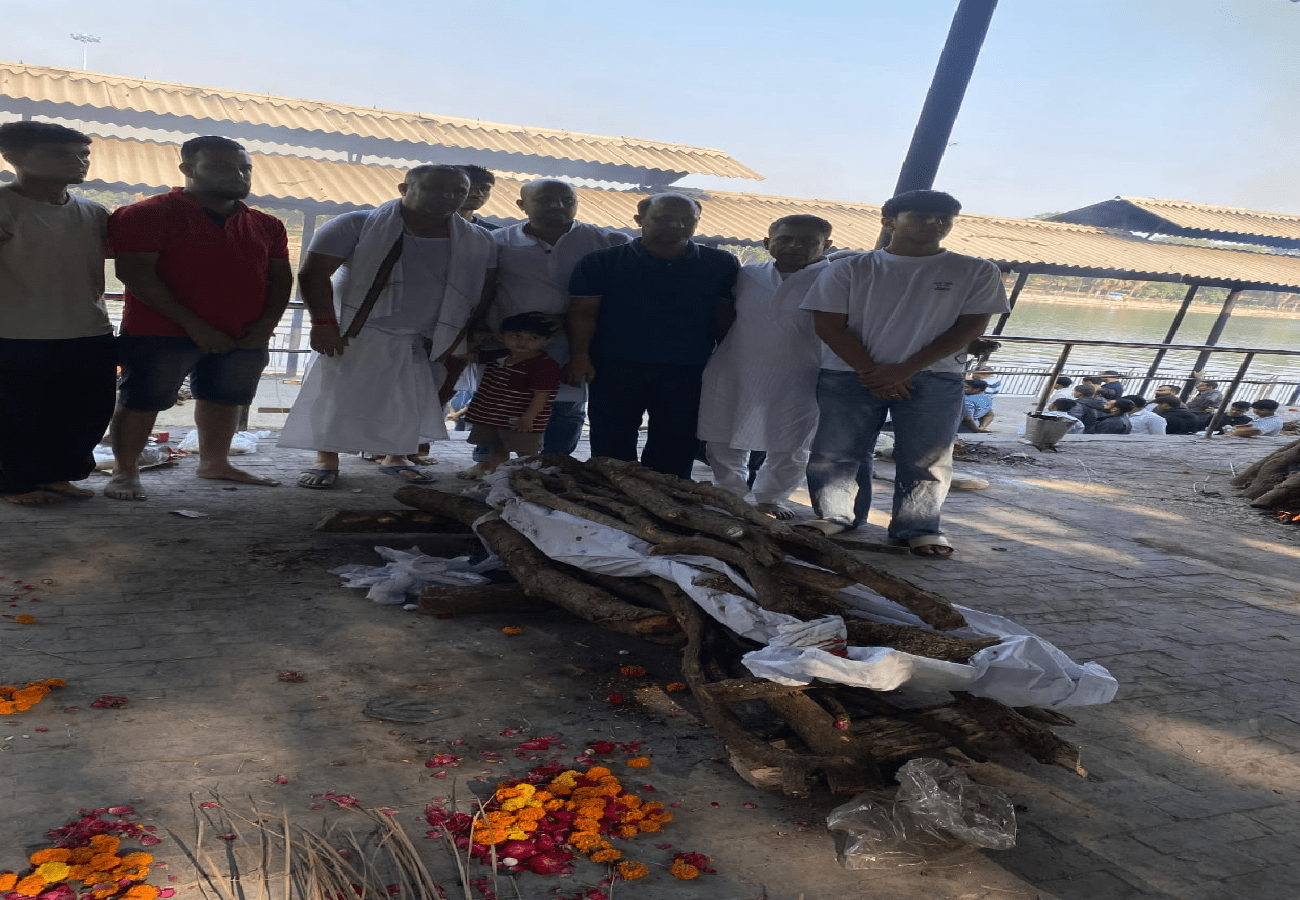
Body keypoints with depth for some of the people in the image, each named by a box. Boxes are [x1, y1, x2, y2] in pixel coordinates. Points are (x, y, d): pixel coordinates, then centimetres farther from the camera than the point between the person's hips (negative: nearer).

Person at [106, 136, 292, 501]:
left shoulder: (266, 225, 10)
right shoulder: (149, 214, -6)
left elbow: (280, 278, 12)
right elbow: (136, 273, -13)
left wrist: (266, 323, -4)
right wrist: (194, 325, -18)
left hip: (244, 337, 5)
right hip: (162, 333, -4)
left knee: (223, 400, 13)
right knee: (141, 401, 1)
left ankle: (214, 463, 29)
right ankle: (125, 472, 12)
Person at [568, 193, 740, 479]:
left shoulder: (722, 265, 6)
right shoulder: (603, 261, 3)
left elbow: (726, 316, 6)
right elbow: (583, 312, -2)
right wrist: (580, 355, -13)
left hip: (687, 372, 1)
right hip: (615, 368, -1)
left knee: (676, 447, 7)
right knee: (612, 445, 5)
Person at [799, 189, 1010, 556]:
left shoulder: (977, 272, 2)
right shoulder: (848, 270, 3)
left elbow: (970, 327, -3)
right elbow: (829, 325, -1)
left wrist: (901, 371, -11)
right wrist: (871, 371, -11)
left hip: (934, 381, 0)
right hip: (848, 375, 1)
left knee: (925, 458, 0)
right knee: (836, 452, 3)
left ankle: (918, 527, 13)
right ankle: (835, 517, 18)